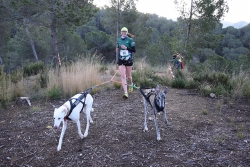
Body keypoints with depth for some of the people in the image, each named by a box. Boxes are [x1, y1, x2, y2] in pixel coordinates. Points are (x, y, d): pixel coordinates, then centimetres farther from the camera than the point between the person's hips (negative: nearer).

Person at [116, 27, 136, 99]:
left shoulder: (130, 40, -3)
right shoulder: (118, 40, 7)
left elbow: (134, 50, -7)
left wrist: (126, 48, -18)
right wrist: (117, 50, 0)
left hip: (129, 60, -2)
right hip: (121, 61, 2)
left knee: (128, 76, 12)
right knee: (123, 76, -10)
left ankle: (130, 85, 46)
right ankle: (125, 93, -13)